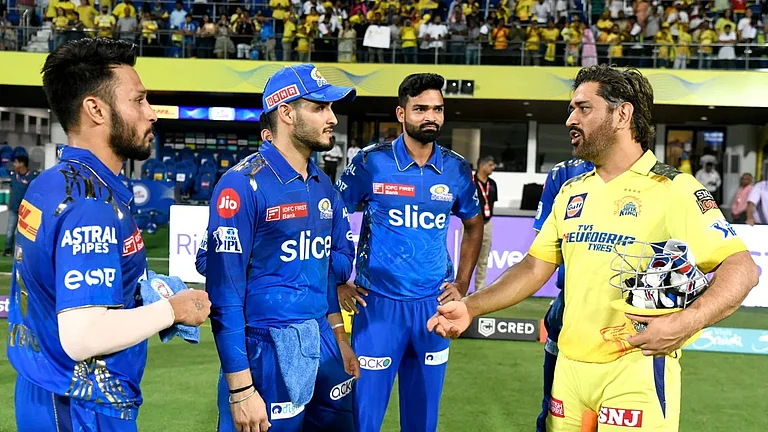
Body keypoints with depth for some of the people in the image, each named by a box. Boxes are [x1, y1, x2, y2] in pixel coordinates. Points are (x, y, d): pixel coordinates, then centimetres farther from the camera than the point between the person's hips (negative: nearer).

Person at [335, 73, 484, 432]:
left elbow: (474, 225, 17)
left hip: (433, 304, 3)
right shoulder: (371, 162, -8)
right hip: (377, 302, -3)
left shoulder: (457, 169, 1)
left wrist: (462, 284, 9)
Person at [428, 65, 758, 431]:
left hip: (637, 370, -5)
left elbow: (741, 267, -13)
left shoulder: (673, 190, -9)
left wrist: (687, 321, -28)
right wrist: (471, 308, 3)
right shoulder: (571, 192, 9)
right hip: (569, 366, 6)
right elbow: (535, 267, 12)